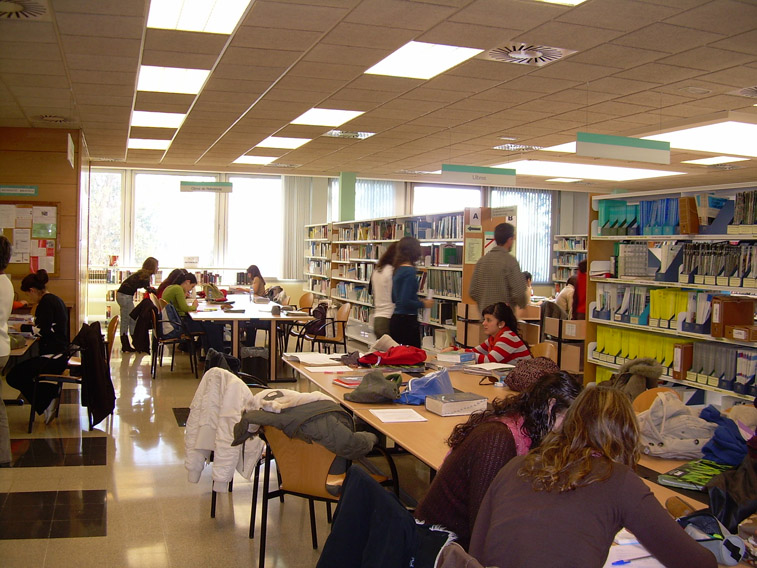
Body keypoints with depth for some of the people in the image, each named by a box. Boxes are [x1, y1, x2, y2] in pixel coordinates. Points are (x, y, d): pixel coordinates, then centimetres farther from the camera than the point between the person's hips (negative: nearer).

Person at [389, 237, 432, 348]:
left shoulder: (398, 269, 11)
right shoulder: (410, 271, -15)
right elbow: (405, 302, -20)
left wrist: (417, 300, 19)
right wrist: (423, 304, -6)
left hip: (395, 319, 9)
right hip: (407, 321, -9)